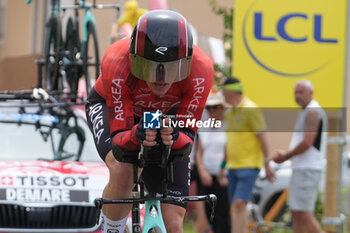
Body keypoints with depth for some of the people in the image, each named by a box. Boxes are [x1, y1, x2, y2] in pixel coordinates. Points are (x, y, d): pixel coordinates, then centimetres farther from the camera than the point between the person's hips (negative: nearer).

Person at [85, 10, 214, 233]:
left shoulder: (200, 70, -36)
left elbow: (187, 137, -29)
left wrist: (174, 137, -53)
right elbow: (118, 140, -35)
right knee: (122, 173, -34)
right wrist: (136, 136, -58)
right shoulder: (116, 63, -39)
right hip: (109, 106, -2)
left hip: (166, 115, 2)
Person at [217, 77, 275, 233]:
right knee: (236, 208, 7)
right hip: (233, 166, 9)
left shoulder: (250, 110, -11)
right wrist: (223, 166, 24)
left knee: (239, 204, -18)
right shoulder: (230, 113, 15)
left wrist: (267, 164, -16)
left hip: (249, 166, -9)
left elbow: (262, 137, -13)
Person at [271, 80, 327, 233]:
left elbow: (307, 143, -21)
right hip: (301, 168, 11)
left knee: (304, 214, -12)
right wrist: (285, 154, 10)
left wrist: (285, 156, -10)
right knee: (296, 214, 9)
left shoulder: (312, 112, -13)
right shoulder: (307, 112, 20)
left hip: (307, 169, -11)